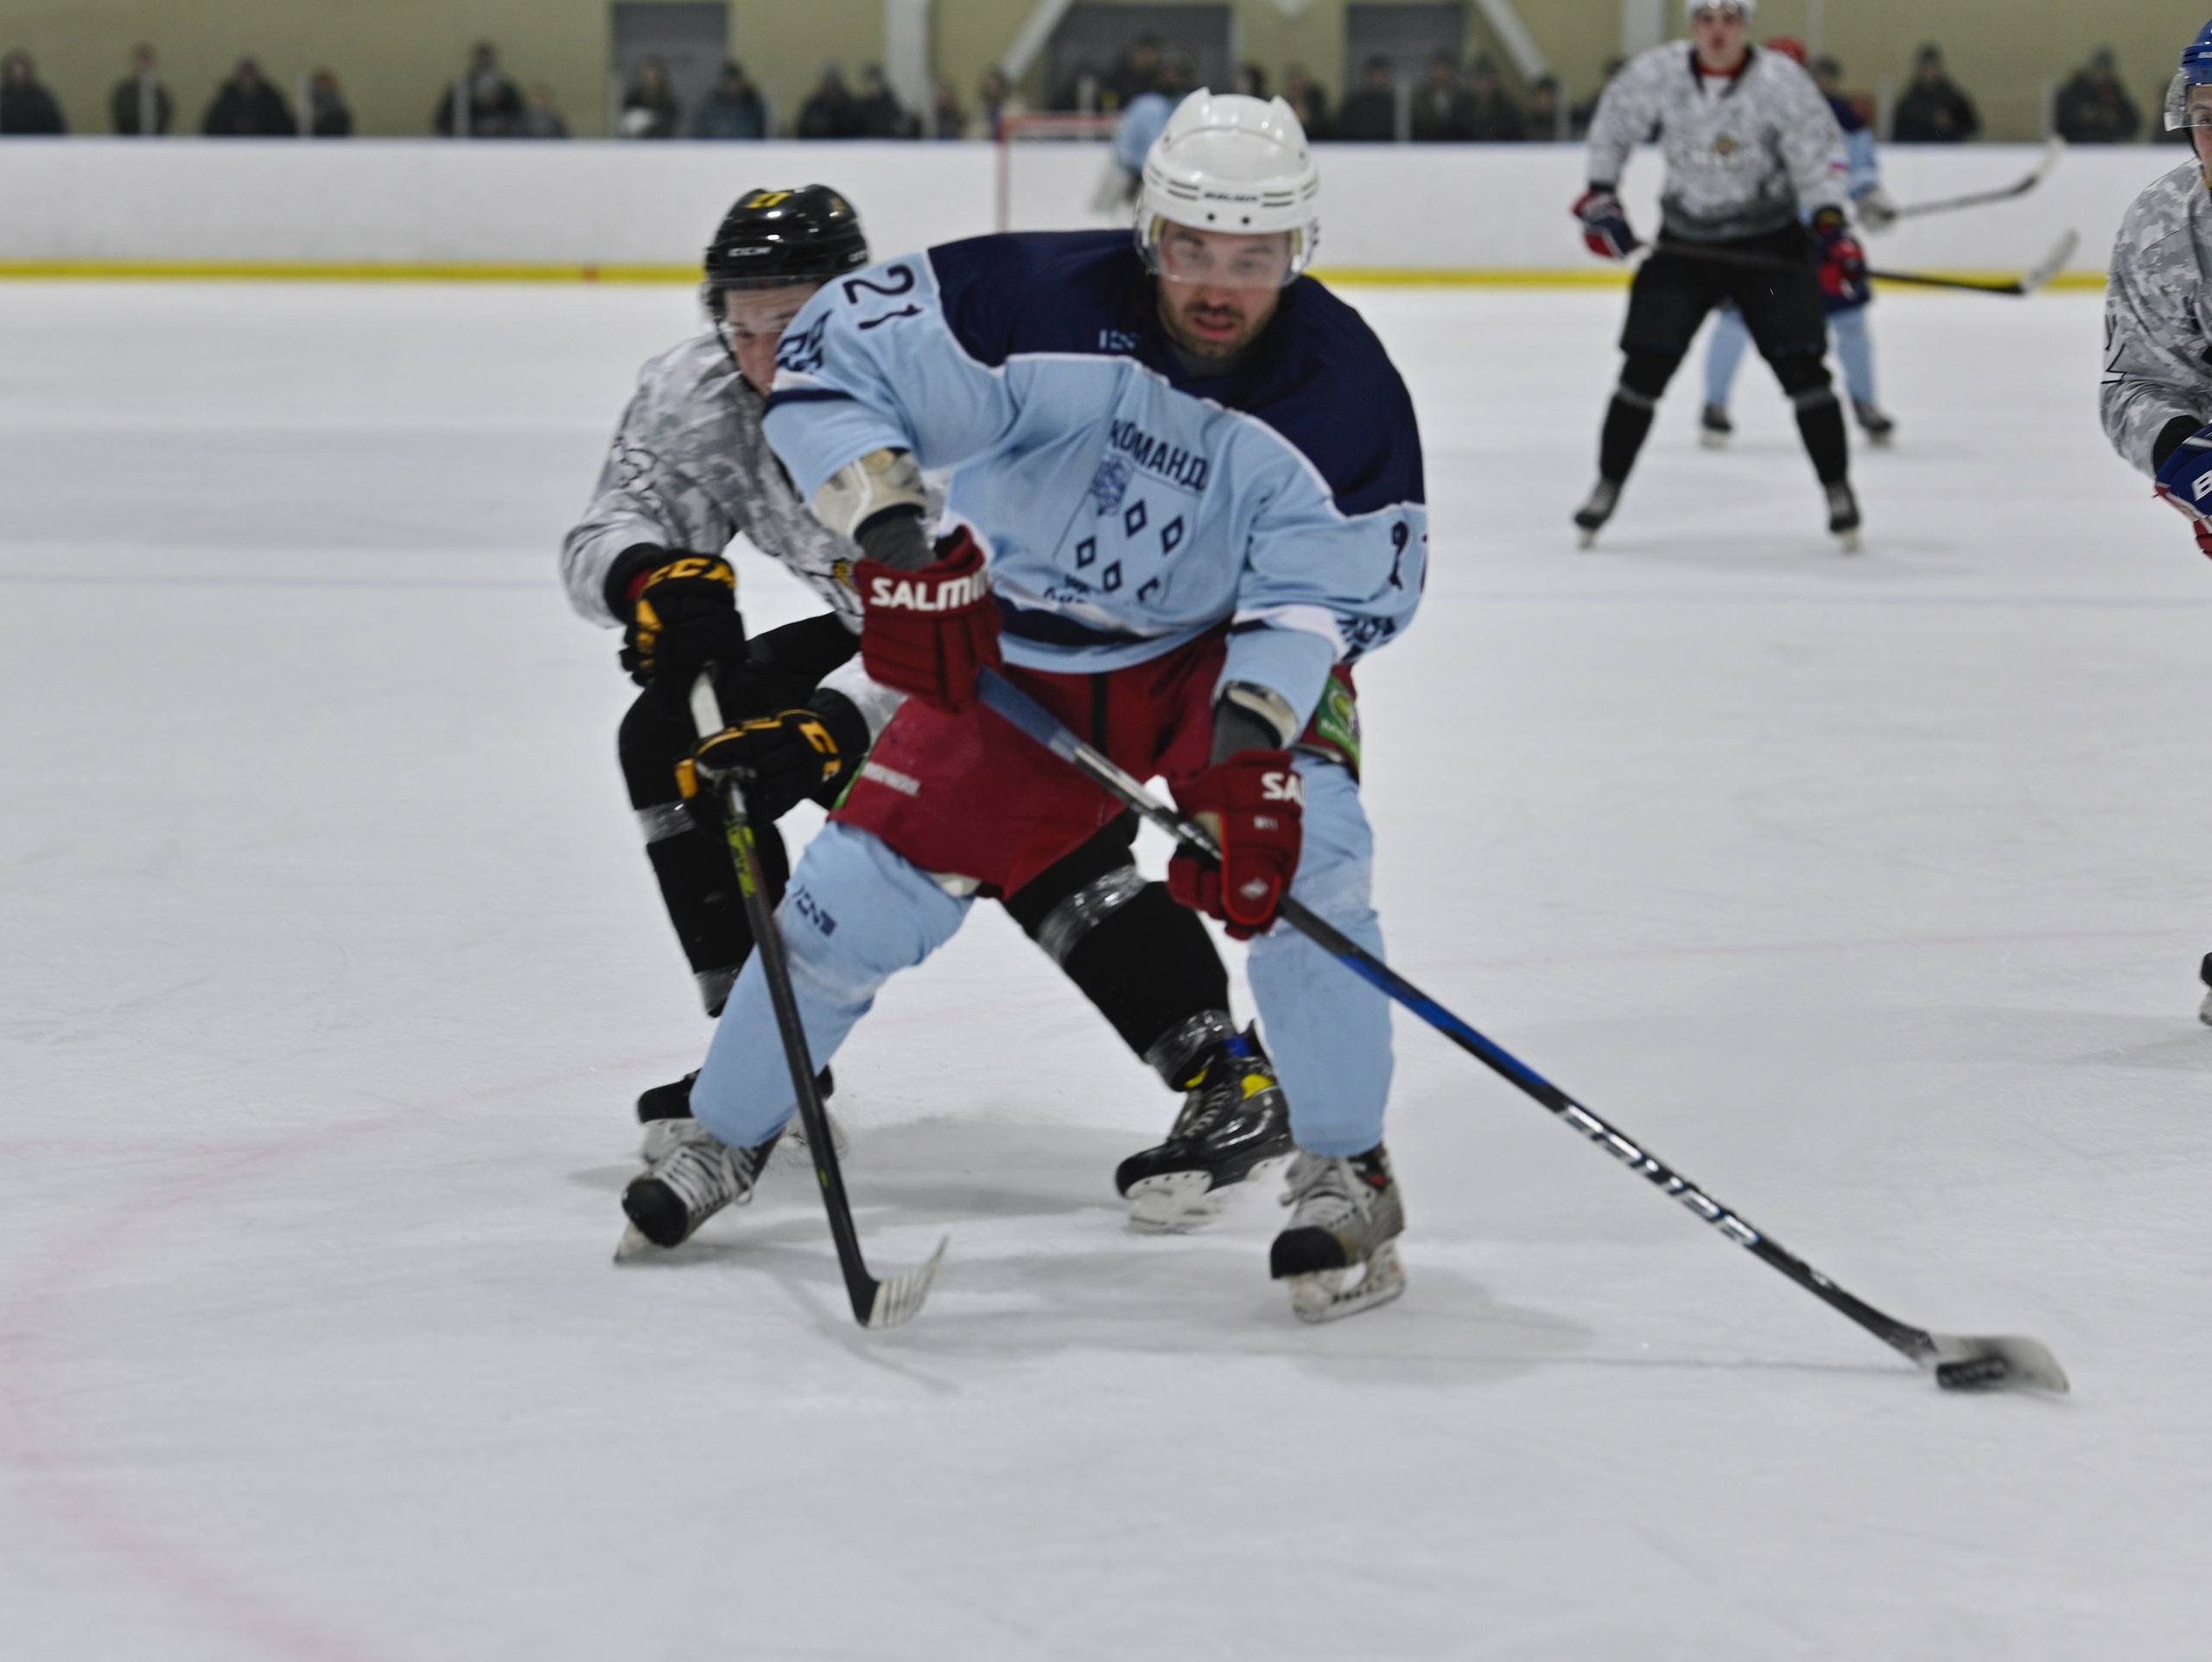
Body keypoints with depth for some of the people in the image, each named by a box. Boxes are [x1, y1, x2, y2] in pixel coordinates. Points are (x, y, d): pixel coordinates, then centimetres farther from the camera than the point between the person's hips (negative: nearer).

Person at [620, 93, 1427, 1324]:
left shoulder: (1344, 391, -22)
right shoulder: (1046, 299, -26)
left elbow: (1324, 599, -20)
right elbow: (831, 361, -24)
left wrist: (1248, 743, -37)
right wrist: (897, 536, -38)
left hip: (1223, 648, -1)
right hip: (1012, 646, 1)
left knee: (1298, 846, -27)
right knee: (866, 881, -3)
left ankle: (1348, 1178, -10)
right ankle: (728, 1138, 24)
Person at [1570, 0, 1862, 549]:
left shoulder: (1781, 82, -16)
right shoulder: (1657, 73, -10)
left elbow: (1817, 154, -13)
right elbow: (1613, 126, 7)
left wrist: (1832, 231, -24)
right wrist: (1600, 199, 1)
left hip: (1770, 242, -2)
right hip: (1685, 243, 2)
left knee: (1800, 364, -10)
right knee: (1645, 367, -4)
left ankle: (1838, 491, 3)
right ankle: (1607, 487, 10)